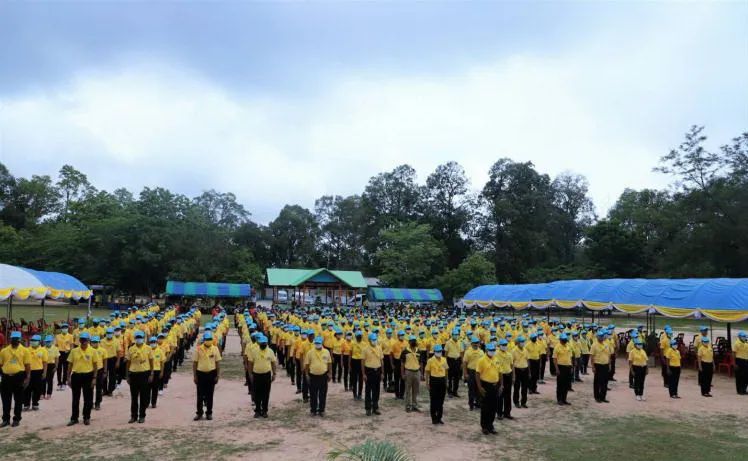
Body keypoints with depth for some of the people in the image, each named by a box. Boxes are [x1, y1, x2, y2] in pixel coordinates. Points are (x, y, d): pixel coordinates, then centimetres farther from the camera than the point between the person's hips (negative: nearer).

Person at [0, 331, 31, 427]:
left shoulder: (24, 350, -1)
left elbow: (28, 365, -2)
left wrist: (27, 378, -10)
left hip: (19, 377, -2)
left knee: (18, 400, 6)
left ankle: (16, 419, 15)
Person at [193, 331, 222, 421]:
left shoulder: (215, 349, -3)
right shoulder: (198, 349, -6)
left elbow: (218, 363, 2)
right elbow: (194, 363, -1)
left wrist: (218, 376, -1)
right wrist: (194, 376, -3)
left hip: (211, 374, 1)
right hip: (201, 374, -1)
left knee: (210, 395, 9)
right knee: (200, 395, 7)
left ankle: (209, 413, 20)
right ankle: (199, 413, 19)